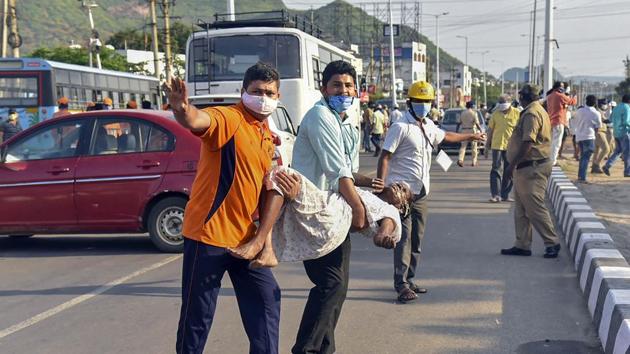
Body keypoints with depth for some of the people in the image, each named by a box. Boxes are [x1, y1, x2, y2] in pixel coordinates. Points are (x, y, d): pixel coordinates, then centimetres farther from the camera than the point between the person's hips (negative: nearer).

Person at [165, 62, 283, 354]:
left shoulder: (268, 137, 13)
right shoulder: (228, 118, -12)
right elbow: (197, 121, -36)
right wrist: (183, 110, -58)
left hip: (245, 237, 8)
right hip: (208, 233, -7)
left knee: (266, 302, 14)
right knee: (197, 317, 1)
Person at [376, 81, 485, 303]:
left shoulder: (429, 127, 14)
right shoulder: (401, 127, -10)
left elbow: (446, 136, 36)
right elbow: (384, 158, -14)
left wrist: (471, 136, 48)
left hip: (420, 193, 8)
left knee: (417, 239, 11)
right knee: (404, 237, -10)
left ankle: (409, 280, 20)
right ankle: (401, 284, -5)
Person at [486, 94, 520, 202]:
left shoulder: (517, 113, -2)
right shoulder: (495, 114, 2)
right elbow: (490, 129, 10)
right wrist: (487, 145, 9)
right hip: (497, 145, 0)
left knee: (509, 172, 6)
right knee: (496, 169, -5)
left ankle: (505, 195, 16)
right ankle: (496, 194, -4)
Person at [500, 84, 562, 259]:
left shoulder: (531, 113, -15)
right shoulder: (538, 110, 18)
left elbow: (527, 143, -24)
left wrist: (512, 164, -20)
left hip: (531, 168, -11)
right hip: (528, 167, 11)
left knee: (535, 208, -6)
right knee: (521, 209, 12)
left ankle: (552, 242, 1)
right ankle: (522, 245, 16)